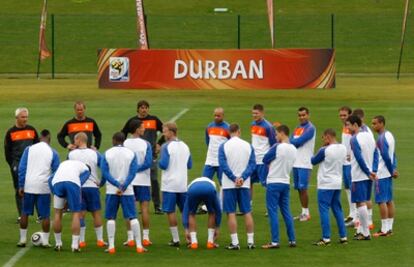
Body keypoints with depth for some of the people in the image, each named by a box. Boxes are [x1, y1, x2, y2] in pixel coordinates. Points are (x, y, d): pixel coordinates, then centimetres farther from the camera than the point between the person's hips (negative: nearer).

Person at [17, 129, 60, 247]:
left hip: (29, 186, 1)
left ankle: (22, 239, 15)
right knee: (45, 215, 6)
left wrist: (21, 185, 3)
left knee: (25, 213, 13)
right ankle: (45, 241, 6)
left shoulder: (29, 149, 4)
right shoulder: (53, 153, 1)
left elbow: (22, 168, 1)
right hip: (44, 188, -1)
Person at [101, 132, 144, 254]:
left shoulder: (107, 154, 1)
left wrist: (117, 185, -12)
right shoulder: (131, 154, 2)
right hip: (128, 191, 0)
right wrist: (124, 186, -13)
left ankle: (111, 246, 1)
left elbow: (105, 173, -7)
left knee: (110, 218, 7)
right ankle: (139, 246, -2)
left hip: (111, 190, 0)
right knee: (132, 217, 2)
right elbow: (133, 172, -8)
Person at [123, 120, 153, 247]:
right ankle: (145, 237, 4)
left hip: (128, 180, 1)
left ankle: (130, 238, 3)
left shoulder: (124, 144, -2)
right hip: (143, 180, -1)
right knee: (145, 207, 5)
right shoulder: (146, 144, -7)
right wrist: (137, 169, -5)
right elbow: (148, 163, -14)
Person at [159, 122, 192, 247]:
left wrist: (158, 161, 3)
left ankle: (176, 239, 0)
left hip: (169, 185, -6)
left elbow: (163, 165, -17)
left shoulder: (166, 147, -11)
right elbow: (189, 165, 15)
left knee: (170, 212, 1)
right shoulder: (185, 146, 9)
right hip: (183, 185, 6)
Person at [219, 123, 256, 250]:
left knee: (231, 213, 0)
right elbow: (252, 164, -4)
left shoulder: (223, 146, -4)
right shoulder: (248, 146, 3)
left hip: (229, 185, -2)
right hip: (245, 185, 2)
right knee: (247, 212, 8)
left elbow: (223, 165, -12)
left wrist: (234, 179, -13)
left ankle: (235, 243, -3)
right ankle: (250, 242, 8)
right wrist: (242, 178, -12)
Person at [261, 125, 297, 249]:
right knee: (286, 212, 12)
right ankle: (292, 240, 12)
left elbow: (265, 160, -7)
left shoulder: (277, 147, -16)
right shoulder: (293, 149, 6)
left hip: (274, 183, -7)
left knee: (273, 212, -2)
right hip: (286, 183, 7)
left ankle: (275, 241, -4)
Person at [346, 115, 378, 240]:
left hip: (359, 177, -8)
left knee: (360, 203, -3)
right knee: (363, 203, 16)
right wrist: (373, 171, 3)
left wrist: (368, 172, -11)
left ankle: (366, 233, -3)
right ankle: (361, 229, 21)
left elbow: (359, 159, -20)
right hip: (368, 177, 8)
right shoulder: (369, 136, 10)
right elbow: (375, 155, 9)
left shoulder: (355, 139, -14)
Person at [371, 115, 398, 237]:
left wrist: (392, 171, -11)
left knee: (381, 201, -5)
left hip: (381, 174, -9)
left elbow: (386, 157, -21)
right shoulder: (389, 135, 12)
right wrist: (394, 169, 8)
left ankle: (384, 230, -5)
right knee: (389, 200, 11)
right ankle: (389, 228, 15)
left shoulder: (381, 138, -18)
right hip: (388, 173, 9)